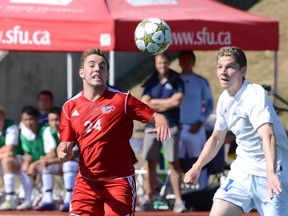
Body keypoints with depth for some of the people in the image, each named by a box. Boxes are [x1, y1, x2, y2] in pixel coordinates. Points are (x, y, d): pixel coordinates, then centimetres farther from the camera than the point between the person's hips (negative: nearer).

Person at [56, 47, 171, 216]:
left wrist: (162, 124, -26)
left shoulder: (122, 100, -3)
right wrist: (63, 152, -17)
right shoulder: (70, 107, 6)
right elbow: (66, 145, 7)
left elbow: (155, 116, -2)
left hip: (119, 181, -3)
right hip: (86, 182, 3)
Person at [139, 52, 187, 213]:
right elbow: (144, 104, 1)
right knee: (151, 163, 2)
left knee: (174, 163, -5)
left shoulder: (176, 81, 3)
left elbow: (177, 101, -11)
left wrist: (154, 102, -4)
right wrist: (166, 104, -7)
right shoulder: (151, 82, 11)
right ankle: (149, 200, 5)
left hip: (171, 127, -3)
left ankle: (179, 200, -6)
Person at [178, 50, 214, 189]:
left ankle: (203, 189, 2)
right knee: (178, 161, 0)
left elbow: (209, 104, 6)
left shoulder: (201, 82, 5)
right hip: (177, 128, 1)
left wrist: (200, 122, -6)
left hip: (195, 128, -1)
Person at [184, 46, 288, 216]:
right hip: (242, 170, 7)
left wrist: (271, 173, -48)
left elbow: (268, 136, -35)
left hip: (270, 173, -7)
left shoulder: (255, 94, -20)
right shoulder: (224, 99, 6)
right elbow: (217, 138, 23)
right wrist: (197, 168, 21)